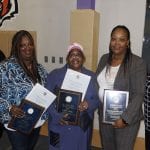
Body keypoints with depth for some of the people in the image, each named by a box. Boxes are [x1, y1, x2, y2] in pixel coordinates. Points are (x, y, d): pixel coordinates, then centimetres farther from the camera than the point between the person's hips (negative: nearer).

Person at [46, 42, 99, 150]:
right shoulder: (54, 75, -1)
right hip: (60, 127, -2)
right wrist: (57, 116, -21)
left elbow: (97, 99, 2)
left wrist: (88, 104, -19)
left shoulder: (91, 77, 5)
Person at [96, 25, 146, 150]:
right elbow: (96, 83, 11)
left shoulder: (138, 63, -15)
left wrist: (125, 119, -20)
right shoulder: (104, 59, 2)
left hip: (126, 118, -5)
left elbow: (138, 95, -17)